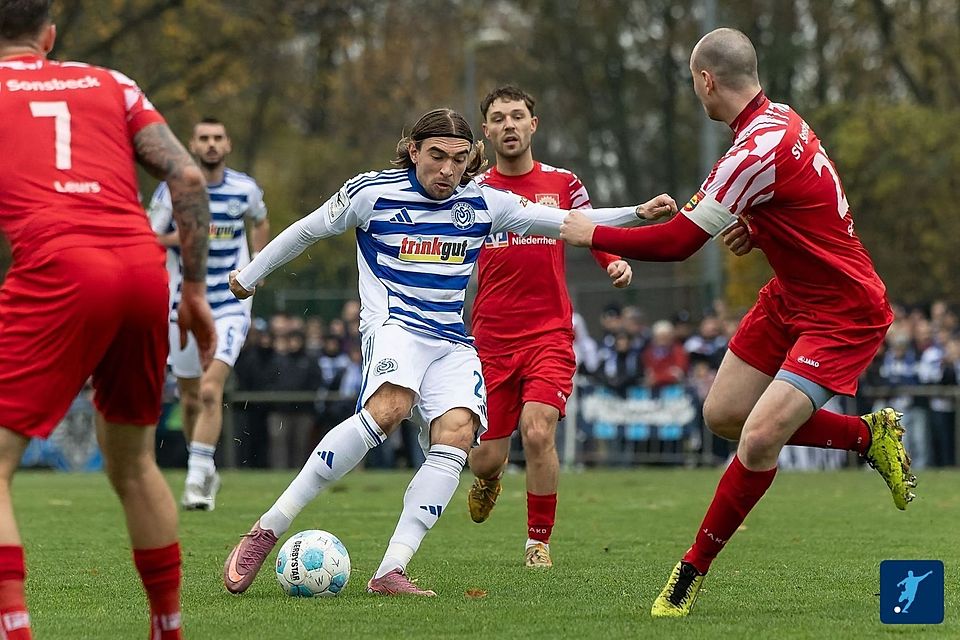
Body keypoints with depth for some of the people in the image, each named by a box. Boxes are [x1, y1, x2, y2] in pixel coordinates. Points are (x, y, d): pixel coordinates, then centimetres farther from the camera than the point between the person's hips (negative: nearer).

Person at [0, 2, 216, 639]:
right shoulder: (111, 85, 23)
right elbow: (188, 176, 13)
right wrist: (195, 289, 18)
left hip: (57, 269, -5)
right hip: (145, 267, 5)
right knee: (133, 463, 23)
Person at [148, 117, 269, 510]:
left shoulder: (245, 190, -1)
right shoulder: (172, 189, -5)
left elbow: (260, 223, 21)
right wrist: (181, 237, -22)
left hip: (230, 306, -1)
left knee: (211, 390, -18)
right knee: (190, 397, 10)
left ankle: (196, 479, -20)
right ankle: (206, 471, 30)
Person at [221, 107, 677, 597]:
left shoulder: (482, 203, 10)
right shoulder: (373, 193, 1)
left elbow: (565, 222, 15)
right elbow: (307, 230, 14)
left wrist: (636, 214, 5)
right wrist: (250, 276, 23)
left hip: (452, 343, 5)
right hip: (394, 324, -5)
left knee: (456, 432, -24)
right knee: (389, 407, -36)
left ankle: (390, 572, -28)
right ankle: (267, 530, -33)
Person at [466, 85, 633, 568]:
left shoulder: (563, 184, 5)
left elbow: (595, 236, 15)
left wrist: (616, 263, -6)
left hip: (549, 334, -1)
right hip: (489, 340, 1)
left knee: (538, 433, -21)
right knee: (485, 458, 1)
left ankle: (539, 541, -1)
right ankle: (490, 479, 41)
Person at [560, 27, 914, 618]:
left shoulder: (756, 151, -28)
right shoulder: (779, 118, 1)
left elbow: (678, 243, -24)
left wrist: (590, 234, -12)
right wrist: (755, 230, 3)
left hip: (844, 313, -10)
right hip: (791, 296, 10)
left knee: (760, 437, -20)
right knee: (723, 414, 9)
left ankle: (695, 569, -6)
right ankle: (871, 435, 25)